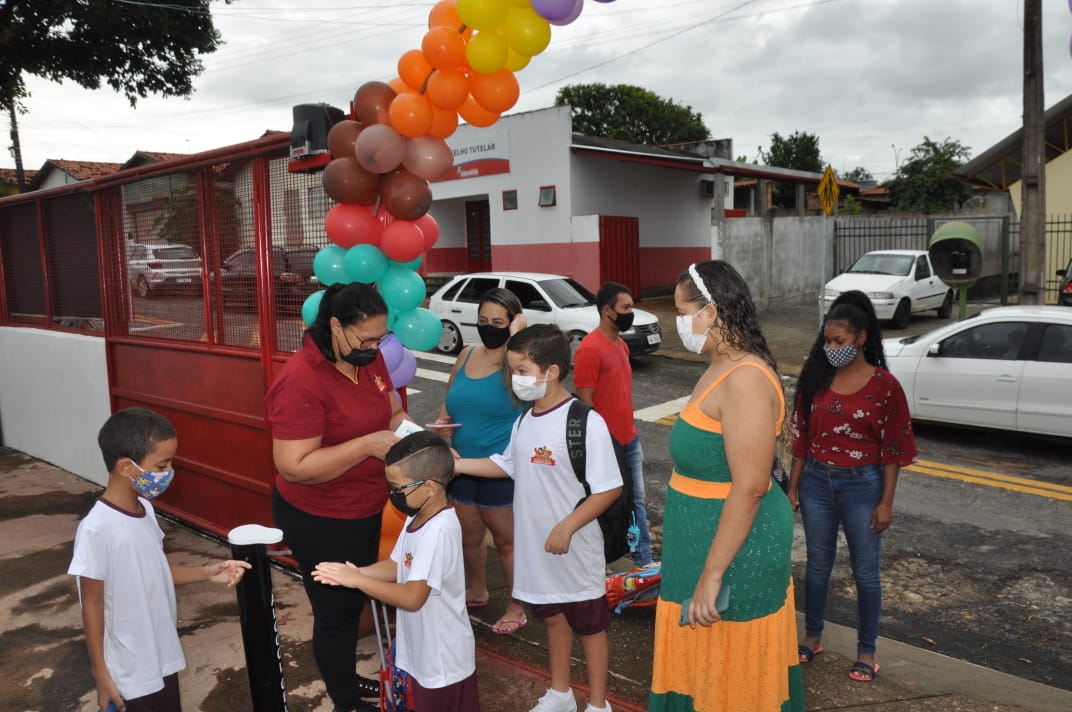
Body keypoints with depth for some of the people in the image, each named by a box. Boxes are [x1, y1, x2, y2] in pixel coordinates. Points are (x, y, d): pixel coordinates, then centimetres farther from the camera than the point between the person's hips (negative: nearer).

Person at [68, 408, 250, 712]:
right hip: (131, 671, -7)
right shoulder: (96, 529, -25)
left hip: (164, 656, 7)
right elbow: (92, 606, -18)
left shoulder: (144, 509, -3)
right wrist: (101, 675, -12)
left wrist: (206, 573, -3)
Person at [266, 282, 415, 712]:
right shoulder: (301, 381, -28)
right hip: (319, 522, -8)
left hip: (365, 511, 8)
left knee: (356, 600, 25)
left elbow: (391, 409, 10)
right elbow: (294, 467, -29)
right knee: (336, 611, 11)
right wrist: (367, 445, -32)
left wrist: (404, 426, -12)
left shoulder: (369, 358, -4)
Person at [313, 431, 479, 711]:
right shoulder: (417, 518, 0)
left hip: (444, 659, -9)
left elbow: (412, 597, -33)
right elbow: (396, 567, 7)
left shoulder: (439, 530, -31)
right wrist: (350, 572, -9)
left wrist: (358, 580, -25)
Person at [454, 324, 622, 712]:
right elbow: (508, 465, 15)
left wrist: (567, 527, -22)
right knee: (552, 617, 23)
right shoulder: (524, 420, 1)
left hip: (575, 548, -7)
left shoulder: (585, 422, -22)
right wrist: (458, 464, 5)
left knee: (589, 625, 12)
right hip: (536, 545, 7)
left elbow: (609, 488, -20)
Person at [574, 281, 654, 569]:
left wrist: (631, 432, 16)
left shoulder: (622, 345, 9)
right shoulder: (589, 349, -19)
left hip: (630, 440, 8)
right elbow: (585, 402, -19)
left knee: (636, 500, 15)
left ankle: (644, 560, 28)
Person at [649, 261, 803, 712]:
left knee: (730, 674, 9)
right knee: (703, 666, 24)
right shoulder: (721, 369, 7)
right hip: (708, 535, 10)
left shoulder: (744, 379, -24)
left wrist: (712, 575, -24)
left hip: (736, 546, -10)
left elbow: (749, 488, -27)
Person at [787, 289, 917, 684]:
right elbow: (802, 438, 3)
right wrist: (793, 487, 3)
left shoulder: (884, 384, -12)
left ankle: (866, 651, 27)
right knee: (818, 564, 16)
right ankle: (812, 636, 34)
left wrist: (886, 502, -9)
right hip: (816, 482, 3)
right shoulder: (815, 378, -2)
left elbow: (893, 449, -8)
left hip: (861, 486, -3)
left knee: (865, 570, 11)